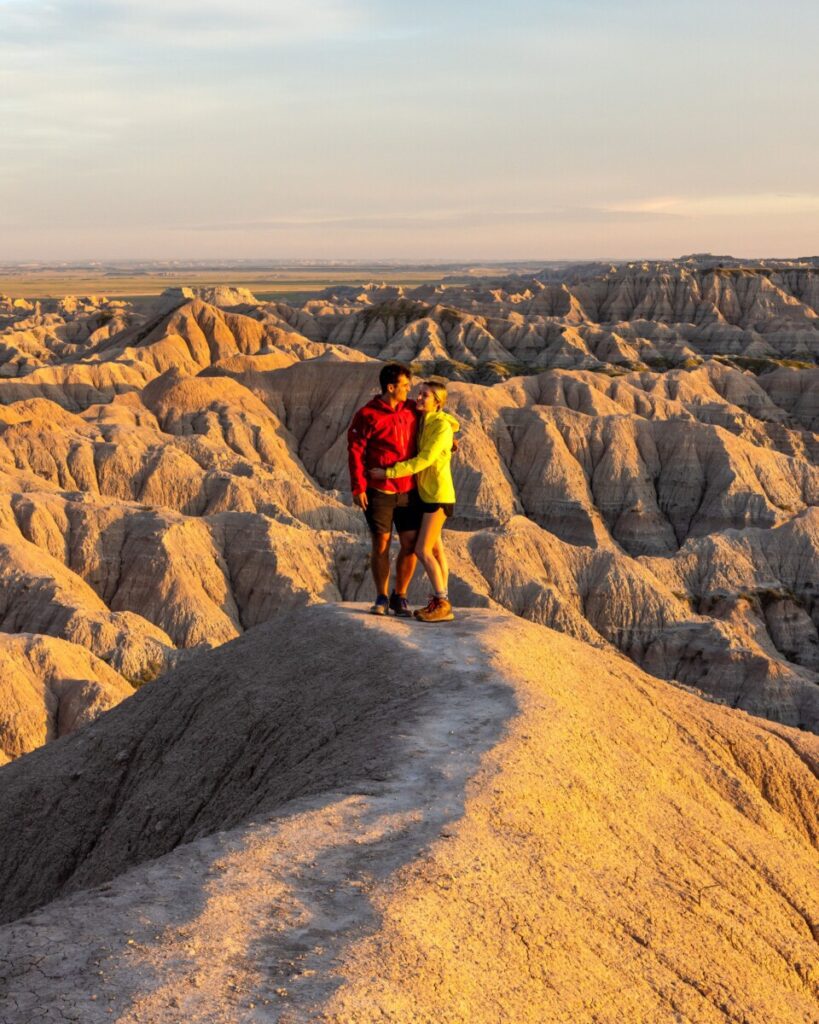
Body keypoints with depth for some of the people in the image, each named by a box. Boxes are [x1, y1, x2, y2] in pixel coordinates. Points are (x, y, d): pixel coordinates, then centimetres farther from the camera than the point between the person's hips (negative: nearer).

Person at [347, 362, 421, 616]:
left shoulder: (411, 410, 6)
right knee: (381, 543, 0)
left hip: (408, 490, 4)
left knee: (410, 544, 0)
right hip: (378, 491, -4)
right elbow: (355, 450, -8)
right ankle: (381, 598, 15)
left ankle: (400, 597, 15)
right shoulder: (368, 415, -8)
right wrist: (358, 487, -13)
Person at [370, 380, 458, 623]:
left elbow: (424, 460, -23)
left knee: (422, 550, -10)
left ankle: (442, 605, -4)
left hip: (438, 495, -9)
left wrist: (389, 473, -22)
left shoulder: (442, 426, -17)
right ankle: (441, 602, 15)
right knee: (435, 550, 10)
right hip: (426, 493, 9)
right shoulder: (423, 423, 9)